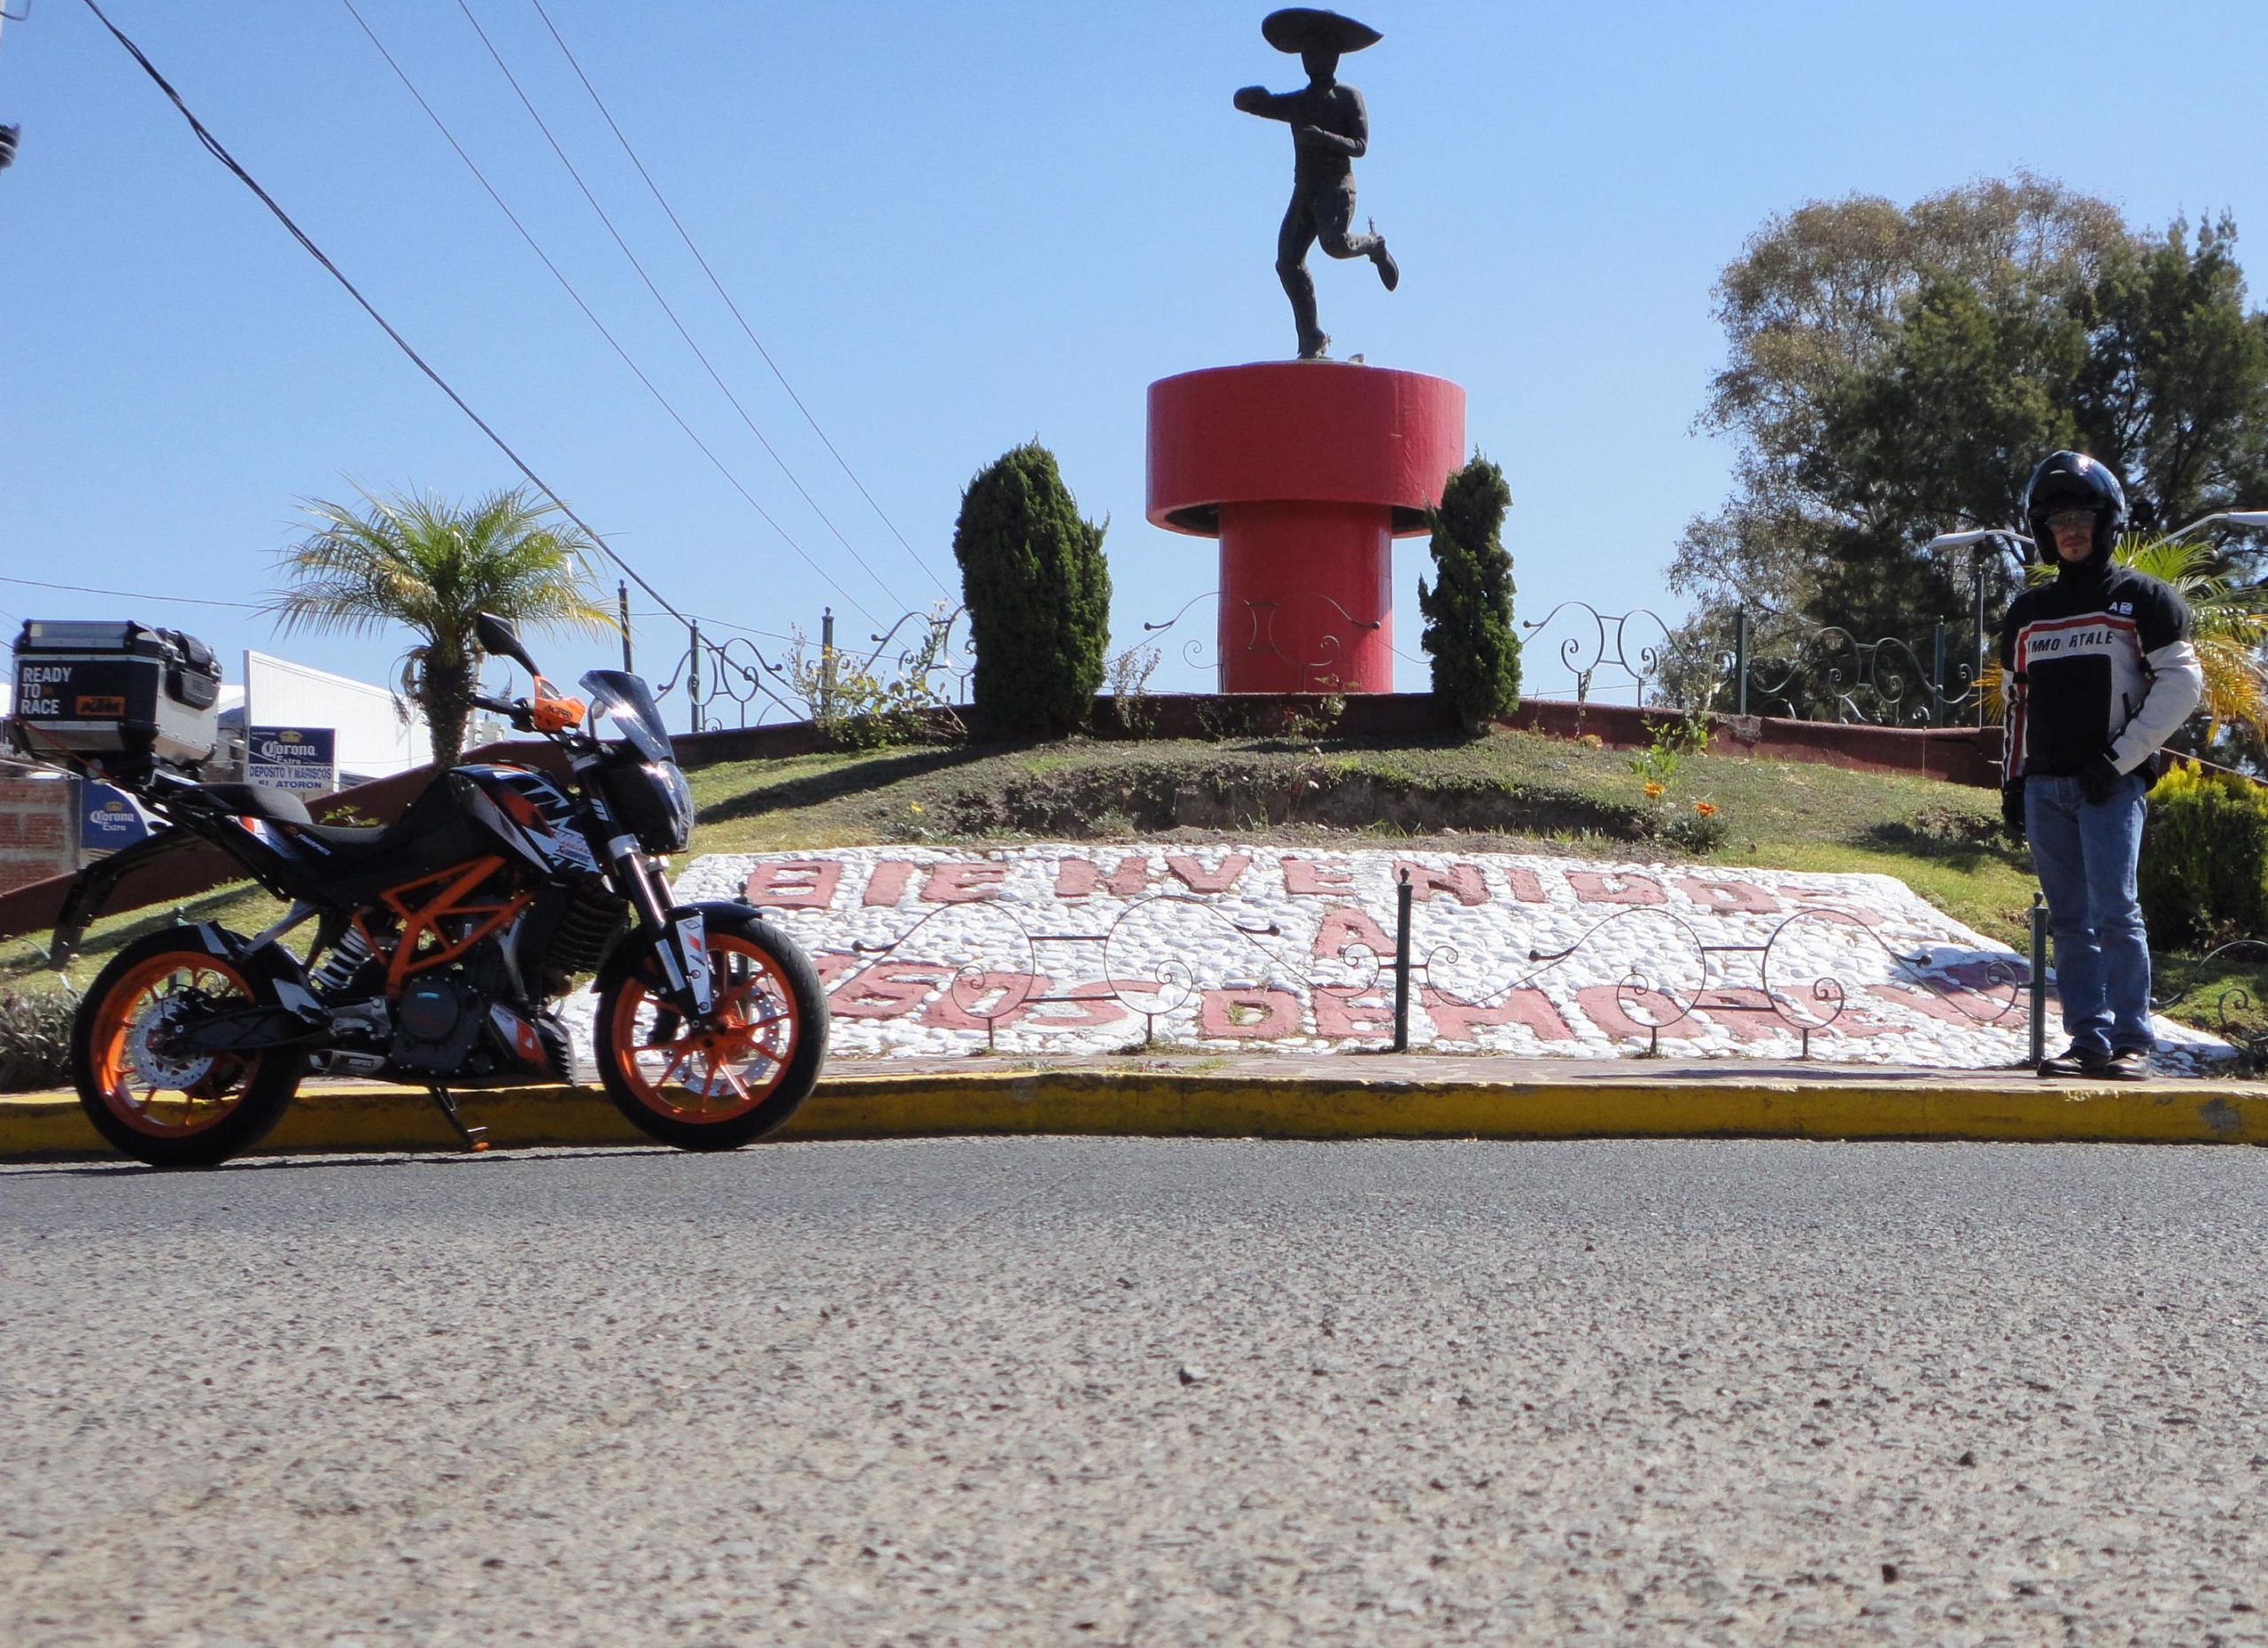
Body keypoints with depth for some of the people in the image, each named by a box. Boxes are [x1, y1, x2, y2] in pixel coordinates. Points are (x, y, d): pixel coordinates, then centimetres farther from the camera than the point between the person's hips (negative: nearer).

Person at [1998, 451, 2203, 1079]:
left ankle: (2131, 1041, -9)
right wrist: (2012, 781, 15)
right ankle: (2088, 1039, 7)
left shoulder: (2140, 597, 3)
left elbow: (2181, 681, -3)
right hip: (2045, 786, 5)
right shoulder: (2027, 612, 18)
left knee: (2114, 910, -13)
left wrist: (2121, 757, -9)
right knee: (2069, 921, 4)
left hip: (2112, 784, -5)